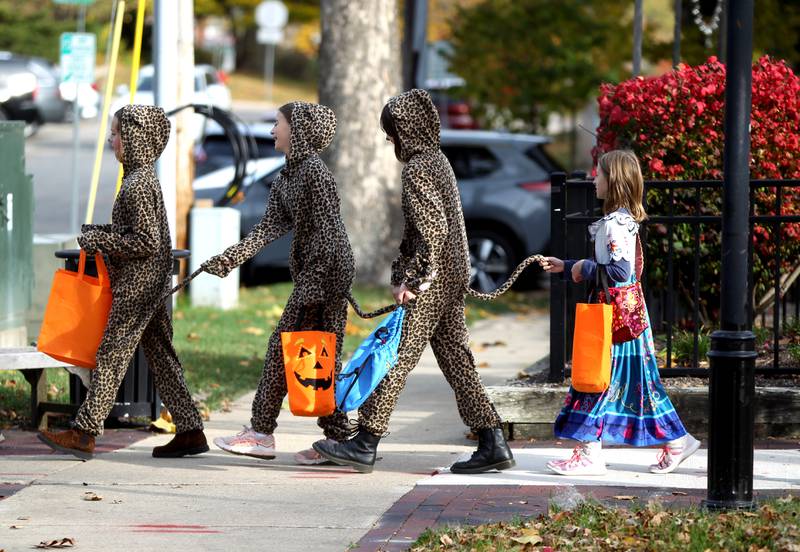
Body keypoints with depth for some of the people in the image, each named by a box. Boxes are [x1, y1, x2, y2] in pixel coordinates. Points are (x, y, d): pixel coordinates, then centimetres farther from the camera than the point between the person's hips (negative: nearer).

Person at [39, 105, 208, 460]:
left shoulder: (138, 185, -18)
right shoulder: (144, 177, 13)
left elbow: (146, 241, -21)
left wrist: (98, 240, -14)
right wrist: (98, 235, 11)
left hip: (138, 284, -10)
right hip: (151, 283, 10)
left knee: (111, 355, -6)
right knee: (161, 357, 10)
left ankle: (85, 432, -3)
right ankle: (189, 431, 9)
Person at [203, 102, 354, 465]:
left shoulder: (313, 170, -14)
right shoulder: (287, 177, 15)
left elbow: (328, 229, -18)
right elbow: (271, 226, 12)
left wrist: (313, 285, -21)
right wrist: (231, 258, 2)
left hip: (326, 271, -10)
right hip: (311, 272, 10)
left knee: (283, 348, -6)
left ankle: (261, 433, -2)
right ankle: (338, 438, 8)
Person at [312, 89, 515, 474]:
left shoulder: (416, 169, -14)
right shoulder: (438, 160, 14)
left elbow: (433, 228, -23)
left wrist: (413, 278, -20)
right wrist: (403, 271, 21)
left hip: (430, 284, -9)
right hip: (452, 280, 9)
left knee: (395, 359, -5)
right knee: (456, 360, 10)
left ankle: (365, 445, -2)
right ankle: (492, 444, 7)